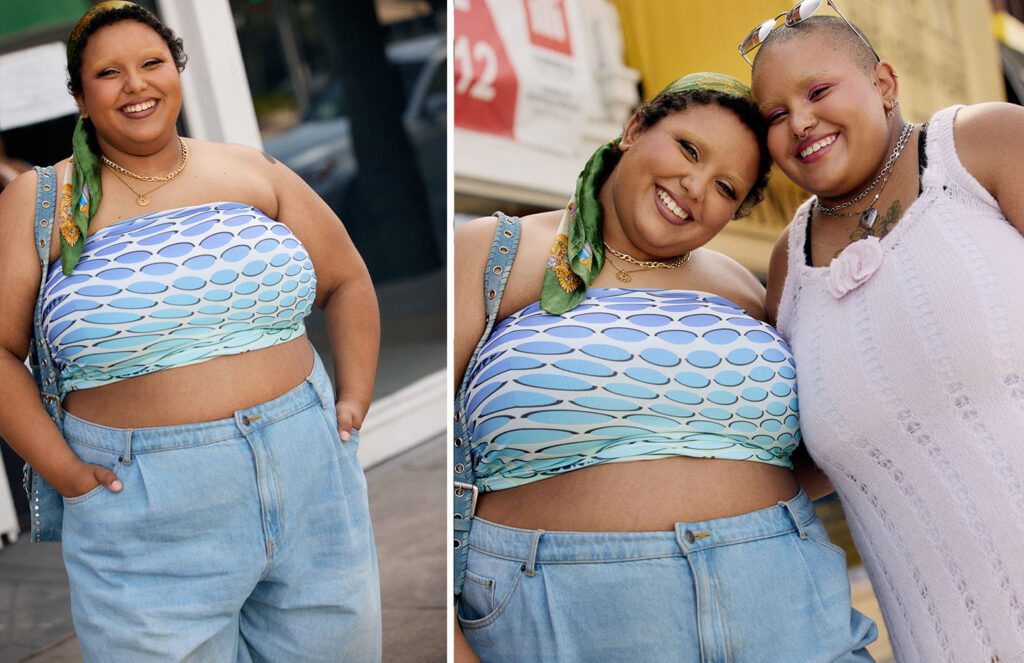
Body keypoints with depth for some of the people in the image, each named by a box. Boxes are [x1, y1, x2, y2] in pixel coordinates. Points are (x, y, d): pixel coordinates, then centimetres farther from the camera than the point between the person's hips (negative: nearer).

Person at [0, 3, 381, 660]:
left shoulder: (252, 172, 8)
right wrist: (62, 470, -8)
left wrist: (355, 398, 4)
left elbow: (347, 281, 15)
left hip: (311, 483, 3)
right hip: (147, 520, -2)